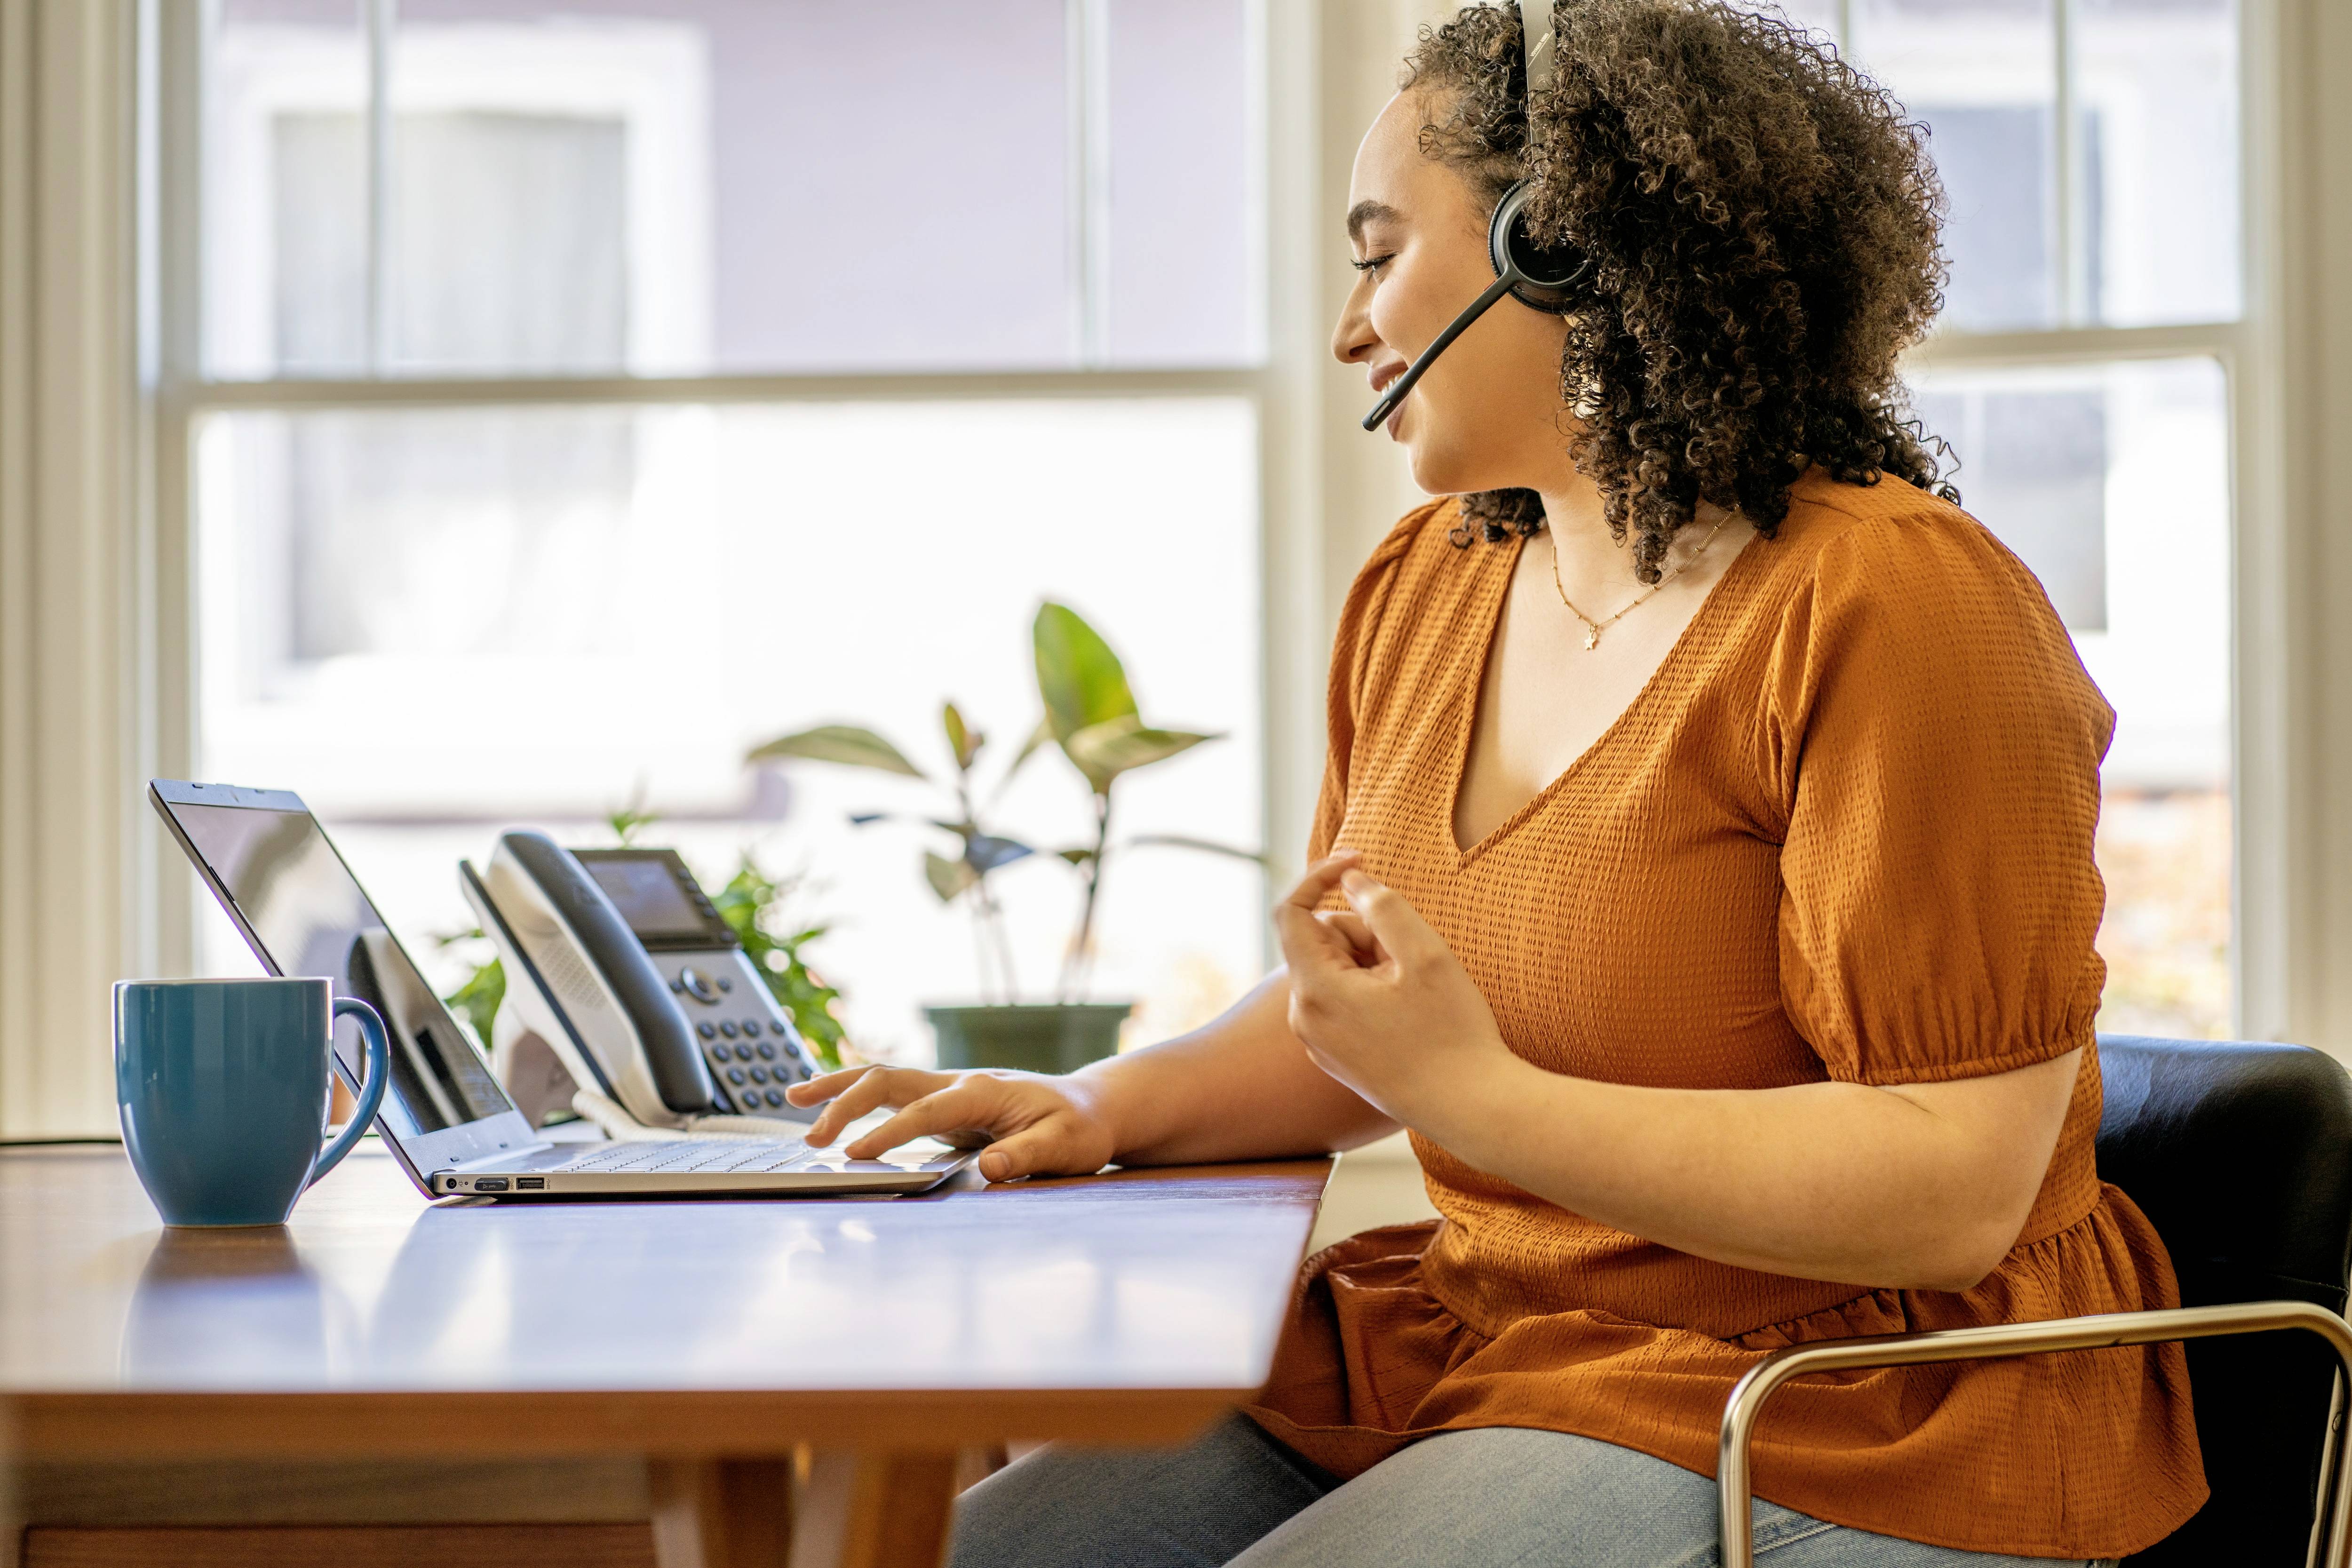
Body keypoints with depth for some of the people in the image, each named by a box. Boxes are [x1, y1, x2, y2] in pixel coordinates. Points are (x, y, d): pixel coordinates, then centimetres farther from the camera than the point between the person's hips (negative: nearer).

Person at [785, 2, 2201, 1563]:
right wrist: (1111, 1105, 1)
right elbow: (1343, 1021, 21)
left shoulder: (1888, 611, -16)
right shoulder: (1424, 590, 10)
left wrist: (1479, 1098, -22)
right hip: (1471, 1346, 8)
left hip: (1824, 1441, -7)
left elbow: (1957, 1191, -21)